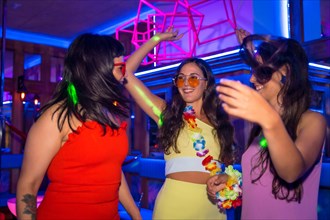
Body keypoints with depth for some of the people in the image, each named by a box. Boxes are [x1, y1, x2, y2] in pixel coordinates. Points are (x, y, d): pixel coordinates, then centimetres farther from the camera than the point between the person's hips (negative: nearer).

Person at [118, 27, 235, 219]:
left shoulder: (221, 120, 7)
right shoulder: (166, 113, 2)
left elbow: (229, 164, 13)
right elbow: (127, 72, 1)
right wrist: (157, 39, 6)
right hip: (174, 202, -1)